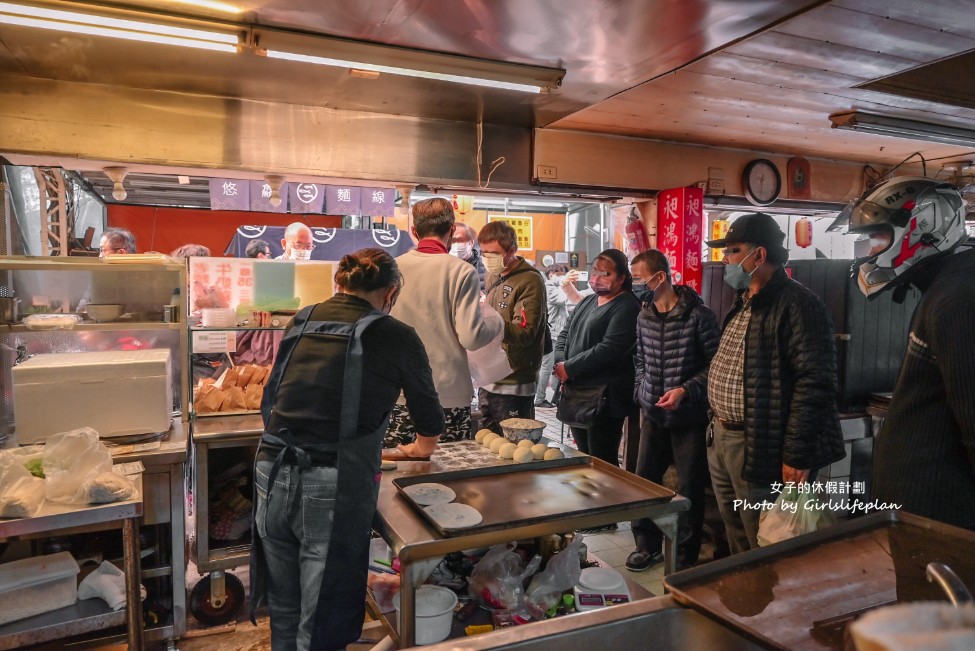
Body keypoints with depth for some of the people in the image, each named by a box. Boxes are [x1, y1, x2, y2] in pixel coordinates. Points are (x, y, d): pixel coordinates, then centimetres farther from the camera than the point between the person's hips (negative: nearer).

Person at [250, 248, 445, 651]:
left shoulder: (301, 323, 10)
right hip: (333, 489, -5)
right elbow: (429, 416, 9)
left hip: (272, 476, 5)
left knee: (284, 611, 23)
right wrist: (423, 447, 31)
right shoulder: (397, 337, -3)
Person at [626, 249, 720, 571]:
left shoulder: (698, 315, -14)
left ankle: (685, 556, 22)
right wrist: (640, 391, 8)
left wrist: (686, 391, -20)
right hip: (653, 414, 6)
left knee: (690, 488, 5)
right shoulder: (644, 317, 5)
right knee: (644, 479, 11)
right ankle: (647, 545, 30)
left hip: (688, 416, -5)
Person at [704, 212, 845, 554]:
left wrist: (797, 455, -23)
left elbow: (815, 383, -22)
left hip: (762, 452, -9)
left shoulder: (797, 305, -16)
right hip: (722, 442, 9)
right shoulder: (744, 304, 14)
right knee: (738, 546, 22)